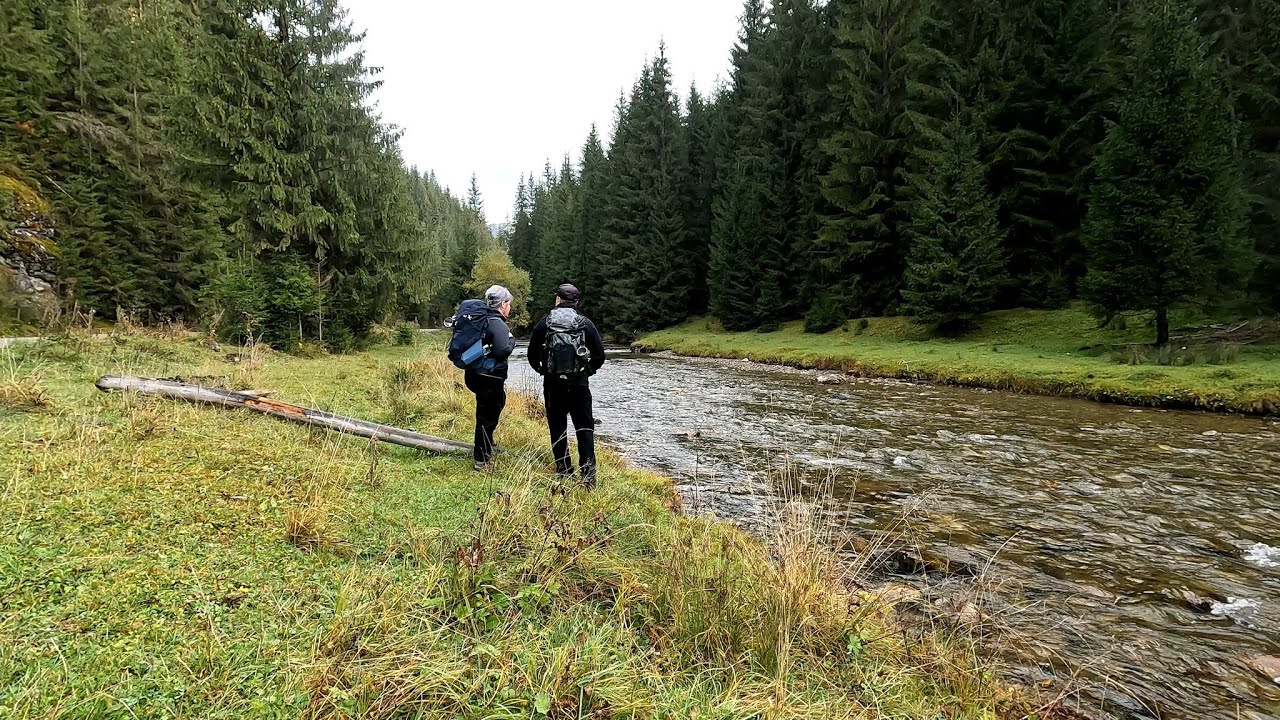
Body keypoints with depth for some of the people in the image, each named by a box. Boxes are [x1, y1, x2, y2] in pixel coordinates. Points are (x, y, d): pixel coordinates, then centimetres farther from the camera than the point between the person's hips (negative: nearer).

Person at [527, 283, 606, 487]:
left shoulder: (544, 323, 0)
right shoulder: (586, 324, 0)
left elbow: (532, 355, 3)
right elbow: (600, 354, 0)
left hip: (553, 384, 0)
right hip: (580, 384, 0)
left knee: (557, 428, 10)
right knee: (585, 428, 6)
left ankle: (564, 472, 13)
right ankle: (588, 473, 0)